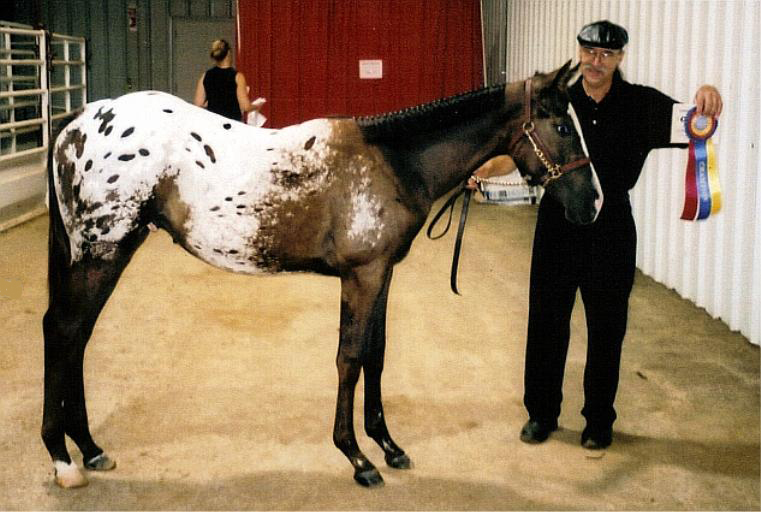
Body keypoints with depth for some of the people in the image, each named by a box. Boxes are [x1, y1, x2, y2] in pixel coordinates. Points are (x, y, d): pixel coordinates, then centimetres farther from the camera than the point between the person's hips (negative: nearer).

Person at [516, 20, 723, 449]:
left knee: (607, 329, 8)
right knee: (547, 322, 9)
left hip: (610, 229, -1)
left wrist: (708, 98, -37)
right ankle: (541, 414, 25)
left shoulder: (639, 104, -4)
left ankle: (599, 421, 25)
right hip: (558, 225, 1)